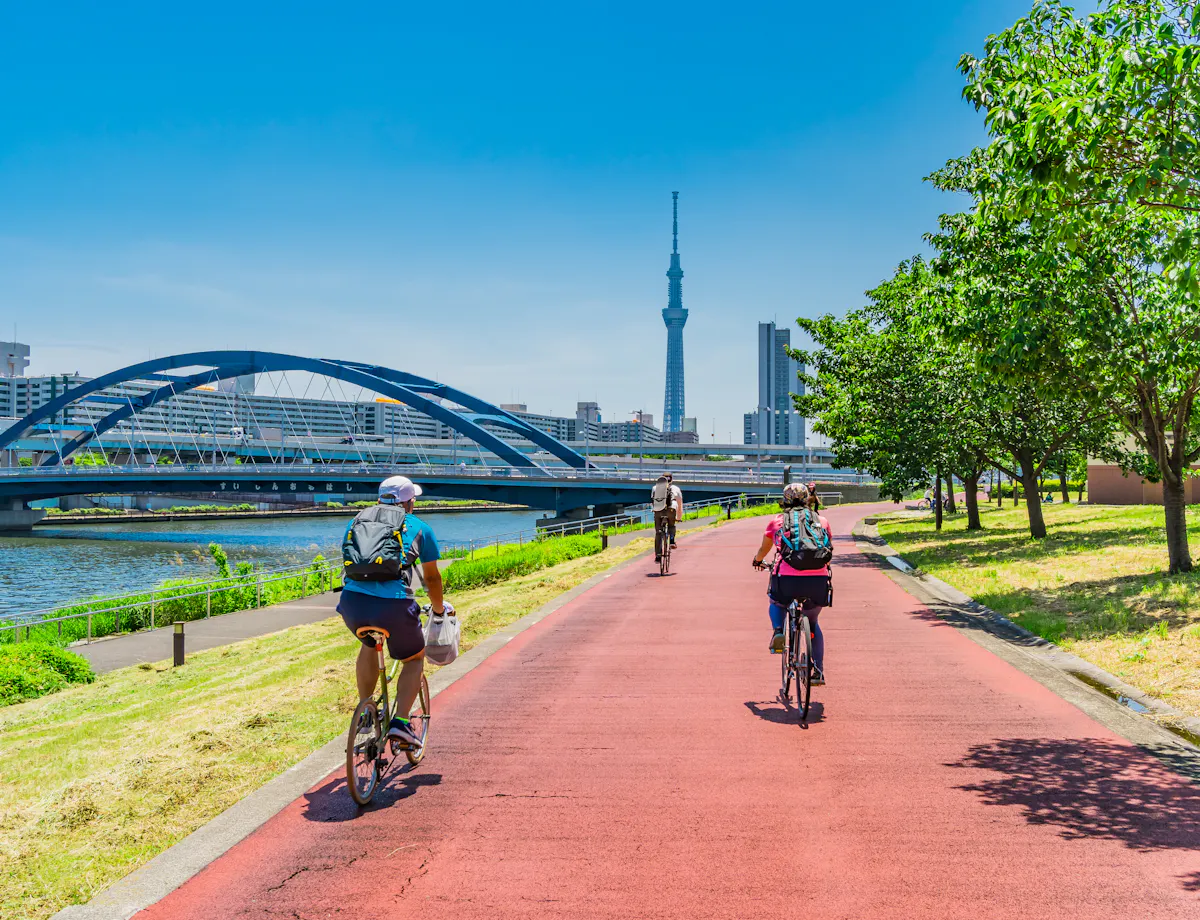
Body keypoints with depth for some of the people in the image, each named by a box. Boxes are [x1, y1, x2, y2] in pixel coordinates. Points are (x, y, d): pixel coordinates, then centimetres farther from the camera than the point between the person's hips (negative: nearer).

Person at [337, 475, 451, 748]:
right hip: (394, 604, -3)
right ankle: (400, 722, 5)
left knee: (369, 644, 35)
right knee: (414, 658, 22)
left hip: (352, 602, 3)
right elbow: (431, 577, 26)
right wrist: (439, 608, 45)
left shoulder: (357, 521, 25)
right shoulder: (419, 527, 17)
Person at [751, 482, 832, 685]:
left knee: (775, 600, 34)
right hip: (818, 580, 2)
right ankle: (818, 671, 20)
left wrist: (757, 560, 53)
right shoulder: (821, 520, 17)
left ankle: (777, 631, 6)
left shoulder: (776, 521, 14)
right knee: (812, 622, 27)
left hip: (787, 579, -1)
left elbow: (763, 551, 30)